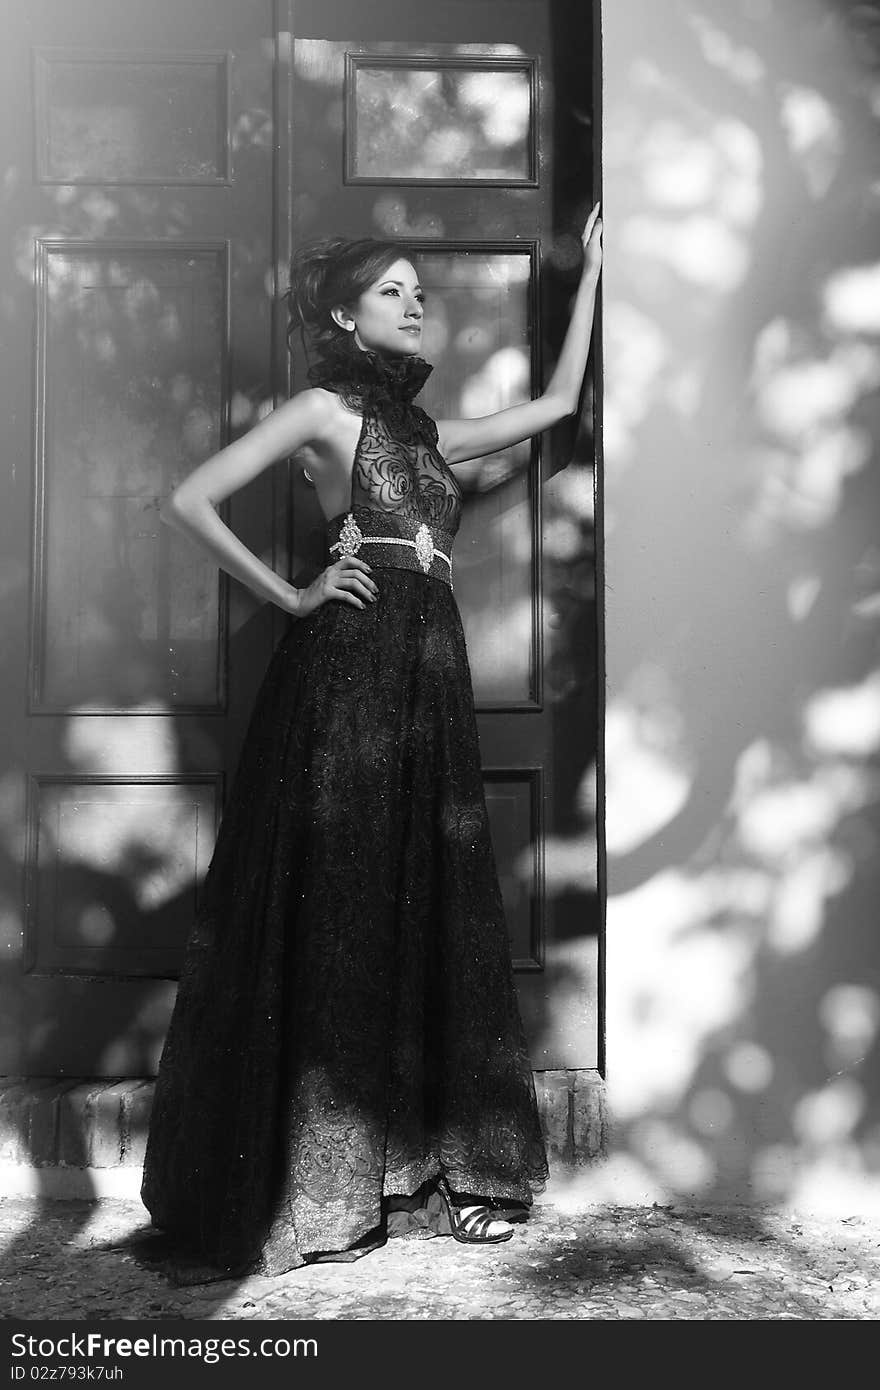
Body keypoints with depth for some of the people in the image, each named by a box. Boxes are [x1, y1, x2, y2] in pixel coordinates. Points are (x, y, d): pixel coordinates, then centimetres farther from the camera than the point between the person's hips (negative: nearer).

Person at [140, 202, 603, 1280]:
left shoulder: (426, 431, 21)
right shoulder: (324, 409, 2)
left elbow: (557, 401, 27)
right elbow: (189, 502, -7)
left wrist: (591, 269, 30)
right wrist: (292, 596, -6)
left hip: (428, 682, 7)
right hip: (348, 674, -7)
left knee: (431, 919, 7)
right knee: (335, 919, -3)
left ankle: (430, 1161, 16)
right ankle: (313, 1188, 7)